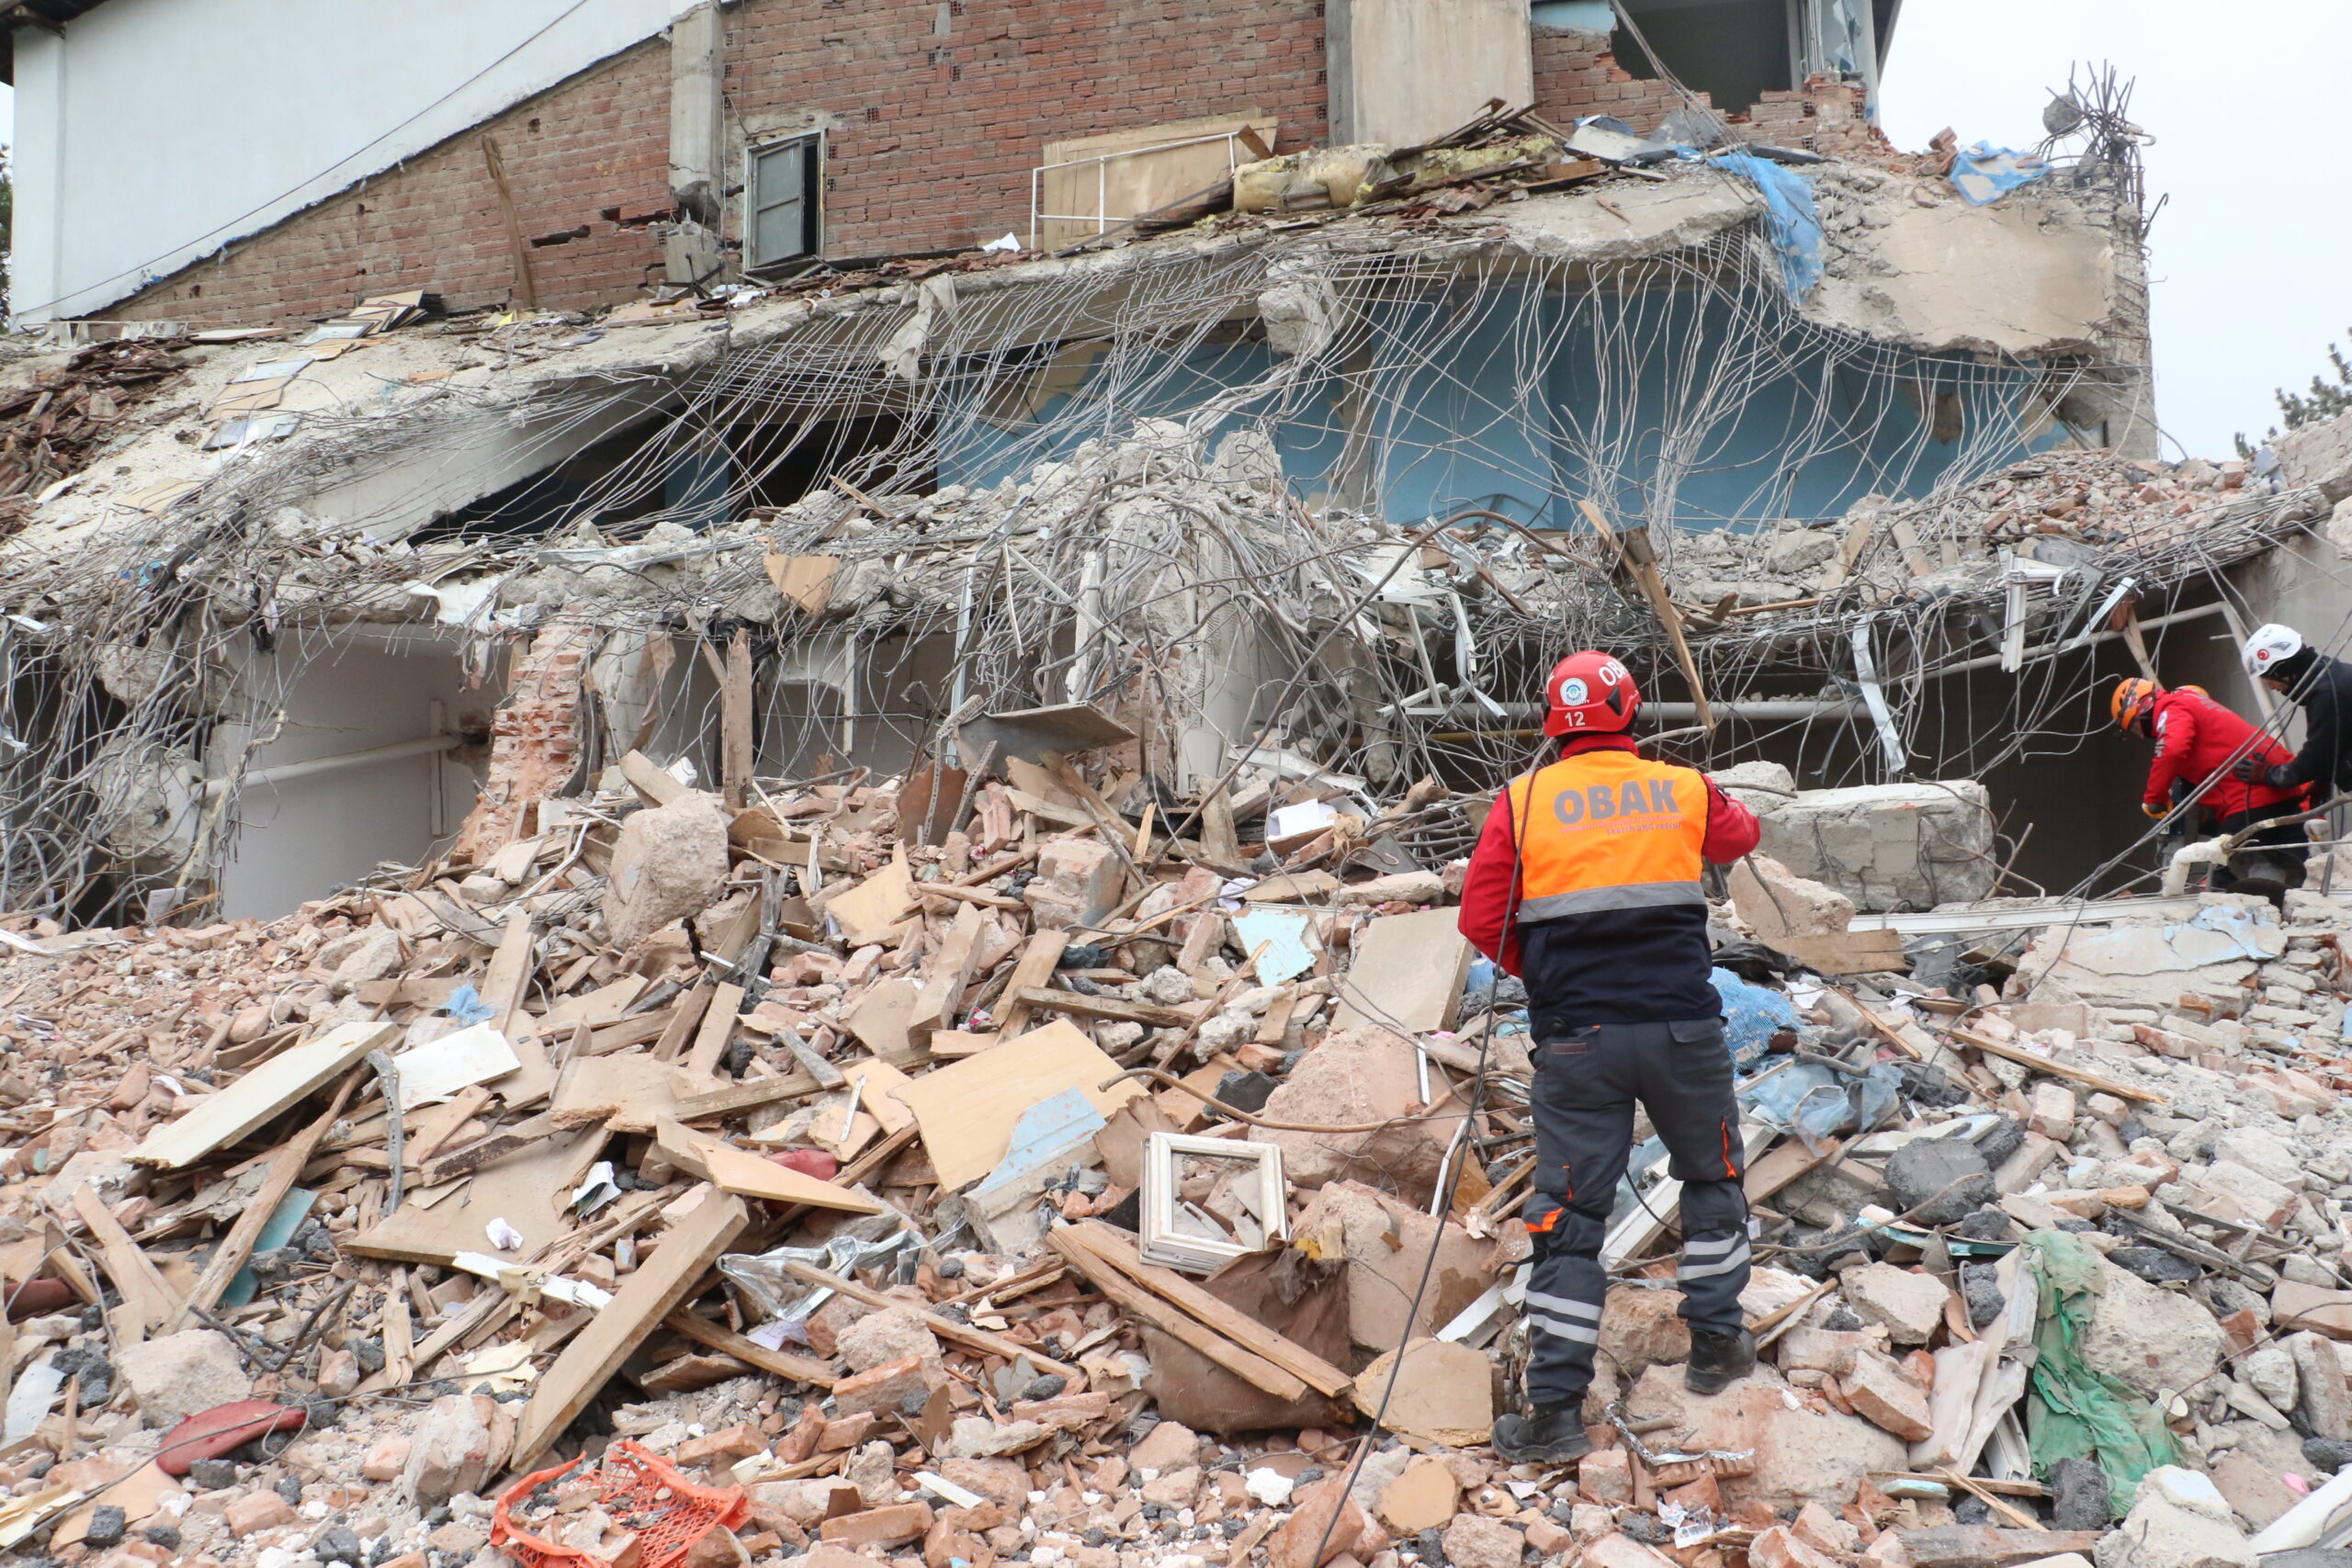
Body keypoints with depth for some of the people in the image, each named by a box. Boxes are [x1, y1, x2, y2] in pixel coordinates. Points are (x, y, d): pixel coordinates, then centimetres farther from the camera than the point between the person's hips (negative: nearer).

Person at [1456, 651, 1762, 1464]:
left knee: (1570, 1218, 5)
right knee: (1713, 1181, 26)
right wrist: (1730, 805, 50)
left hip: (1576, 1039, -1)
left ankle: (1555, 1411, 6)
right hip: (1683, 1028, 1)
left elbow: (1481, 920, -3)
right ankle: (1716, 1343, 35)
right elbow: (1738, 834, 27)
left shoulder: (1522, 802, -1)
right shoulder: (1684, 790, 4)